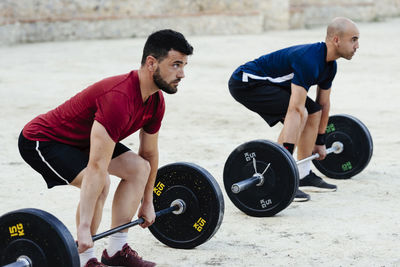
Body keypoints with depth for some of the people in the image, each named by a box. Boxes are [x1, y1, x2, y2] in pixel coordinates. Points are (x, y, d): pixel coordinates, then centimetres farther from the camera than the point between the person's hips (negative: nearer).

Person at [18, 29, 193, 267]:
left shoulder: (155, 101, -6)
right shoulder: (119, 99, -36)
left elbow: (149, 154, 10)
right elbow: (97, 167, -40)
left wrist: (147, 203, 16)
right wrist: (84, 228, -41)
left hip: (81, 140, 10)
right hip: (41, 140, -10)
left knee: (139, 168, 4)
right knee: (100, 184, -28)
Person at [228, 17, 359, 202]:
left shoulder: (329, 65, 2)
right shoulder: (308, 60, -29)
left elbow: (323, 104, 16)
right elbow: (295, 109, -35)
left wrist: (320, 142, 21)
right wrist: (286, 155, -39)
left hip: (267, 83, 10)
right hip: (246, 82, -10)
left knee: (314, 112, 8)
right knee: (300, 115, -24)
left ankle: (304, 176, 13)